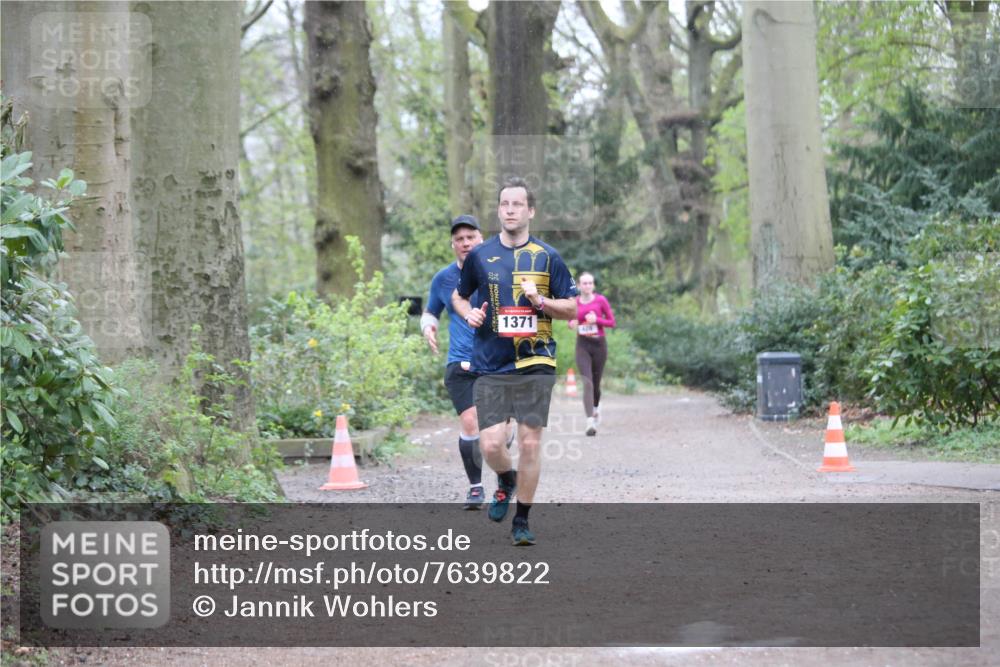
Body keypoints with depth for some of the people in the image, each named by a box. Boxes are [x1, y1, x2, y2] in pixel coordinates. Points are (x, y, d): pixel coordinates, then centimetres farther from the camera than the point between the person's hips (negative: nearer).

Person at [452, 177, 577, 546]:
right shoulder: (479, 256, 6)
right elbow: (459, 296, 21)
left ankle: (521, 521, 11)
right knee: (490, 444, -7)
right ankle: (506, 481, 28)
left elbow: (571, 309, 6)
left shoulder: (547, 257, 3)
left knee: (530, 442, -2)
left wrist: (541, 301, -12)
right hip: (490, 365, 1)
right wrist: (469, 314, -1)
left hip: (534, 363, -1)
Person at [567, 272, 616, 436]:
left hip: (599, 344, 0)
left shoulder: (601, 300, -2)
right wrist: (572, 324, -6)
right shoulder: (574, 302, 3)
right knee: (587, 382, -15)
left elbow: (612, 322, 1)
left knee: (596, 382, 10)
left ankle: (596, 406, 44)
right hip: (582, 344, 0)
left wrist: (597, 320, -15)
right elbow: (570, 321, 17)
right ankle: (590, 421, -20)